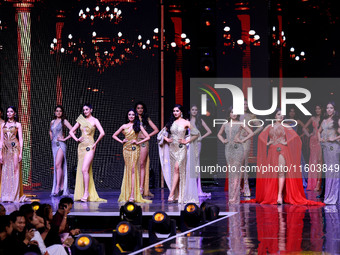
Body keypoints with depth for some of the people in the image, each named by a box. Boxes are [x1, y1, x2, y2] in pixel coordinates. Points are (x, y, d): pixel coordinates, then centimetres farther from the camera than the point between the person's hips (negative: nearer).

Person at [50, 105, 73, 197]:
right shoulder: (52, 122, 15)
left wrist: (65, 139, -10)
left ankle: (57, 188, -22)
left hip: (61, 145, -7)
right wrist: (51, 137, 16)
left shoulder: (64, 121, -2)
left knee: (58, 165, -18)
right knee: (57, 166, 4)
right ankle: (62, 187, 7)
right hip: (54, 145, 7)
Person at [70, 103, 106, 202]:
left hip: (89, 146, -6)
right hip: (81, 146, 6)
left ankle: (86, 193, -15)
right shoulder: (81, 120, 12)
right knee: (81, 170, 5)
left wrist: (96, 143, -8)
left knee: (84, 169, -17)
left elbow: (102, 133, -14)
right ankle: (81, 193, 9)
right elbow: (71, 131, 20)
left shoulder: (94, 120, -2)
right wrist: (76, 139, 5)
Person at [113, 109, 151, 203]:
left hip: (134, 149, -3)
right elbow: (114, 135, 20)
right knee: (127, 169, 0)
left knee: (133, 169, -11)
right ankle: (127, 194, 2)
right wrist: (121, 141, 5)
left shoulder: (138, 126, 5)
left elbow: (147, 137, 3)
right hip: (126, 148, 3)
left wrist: (138, 142, -6)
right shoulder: (124, 126, 12)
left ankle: (132, 195, -16)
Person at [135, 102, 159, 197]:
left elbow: (156, 130, 11)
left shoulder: (146, 119, 13)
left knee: (142, 164, -7)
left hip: (143, 142, -1)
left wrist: (147, 136, 1)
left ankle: (142, 187, -8)